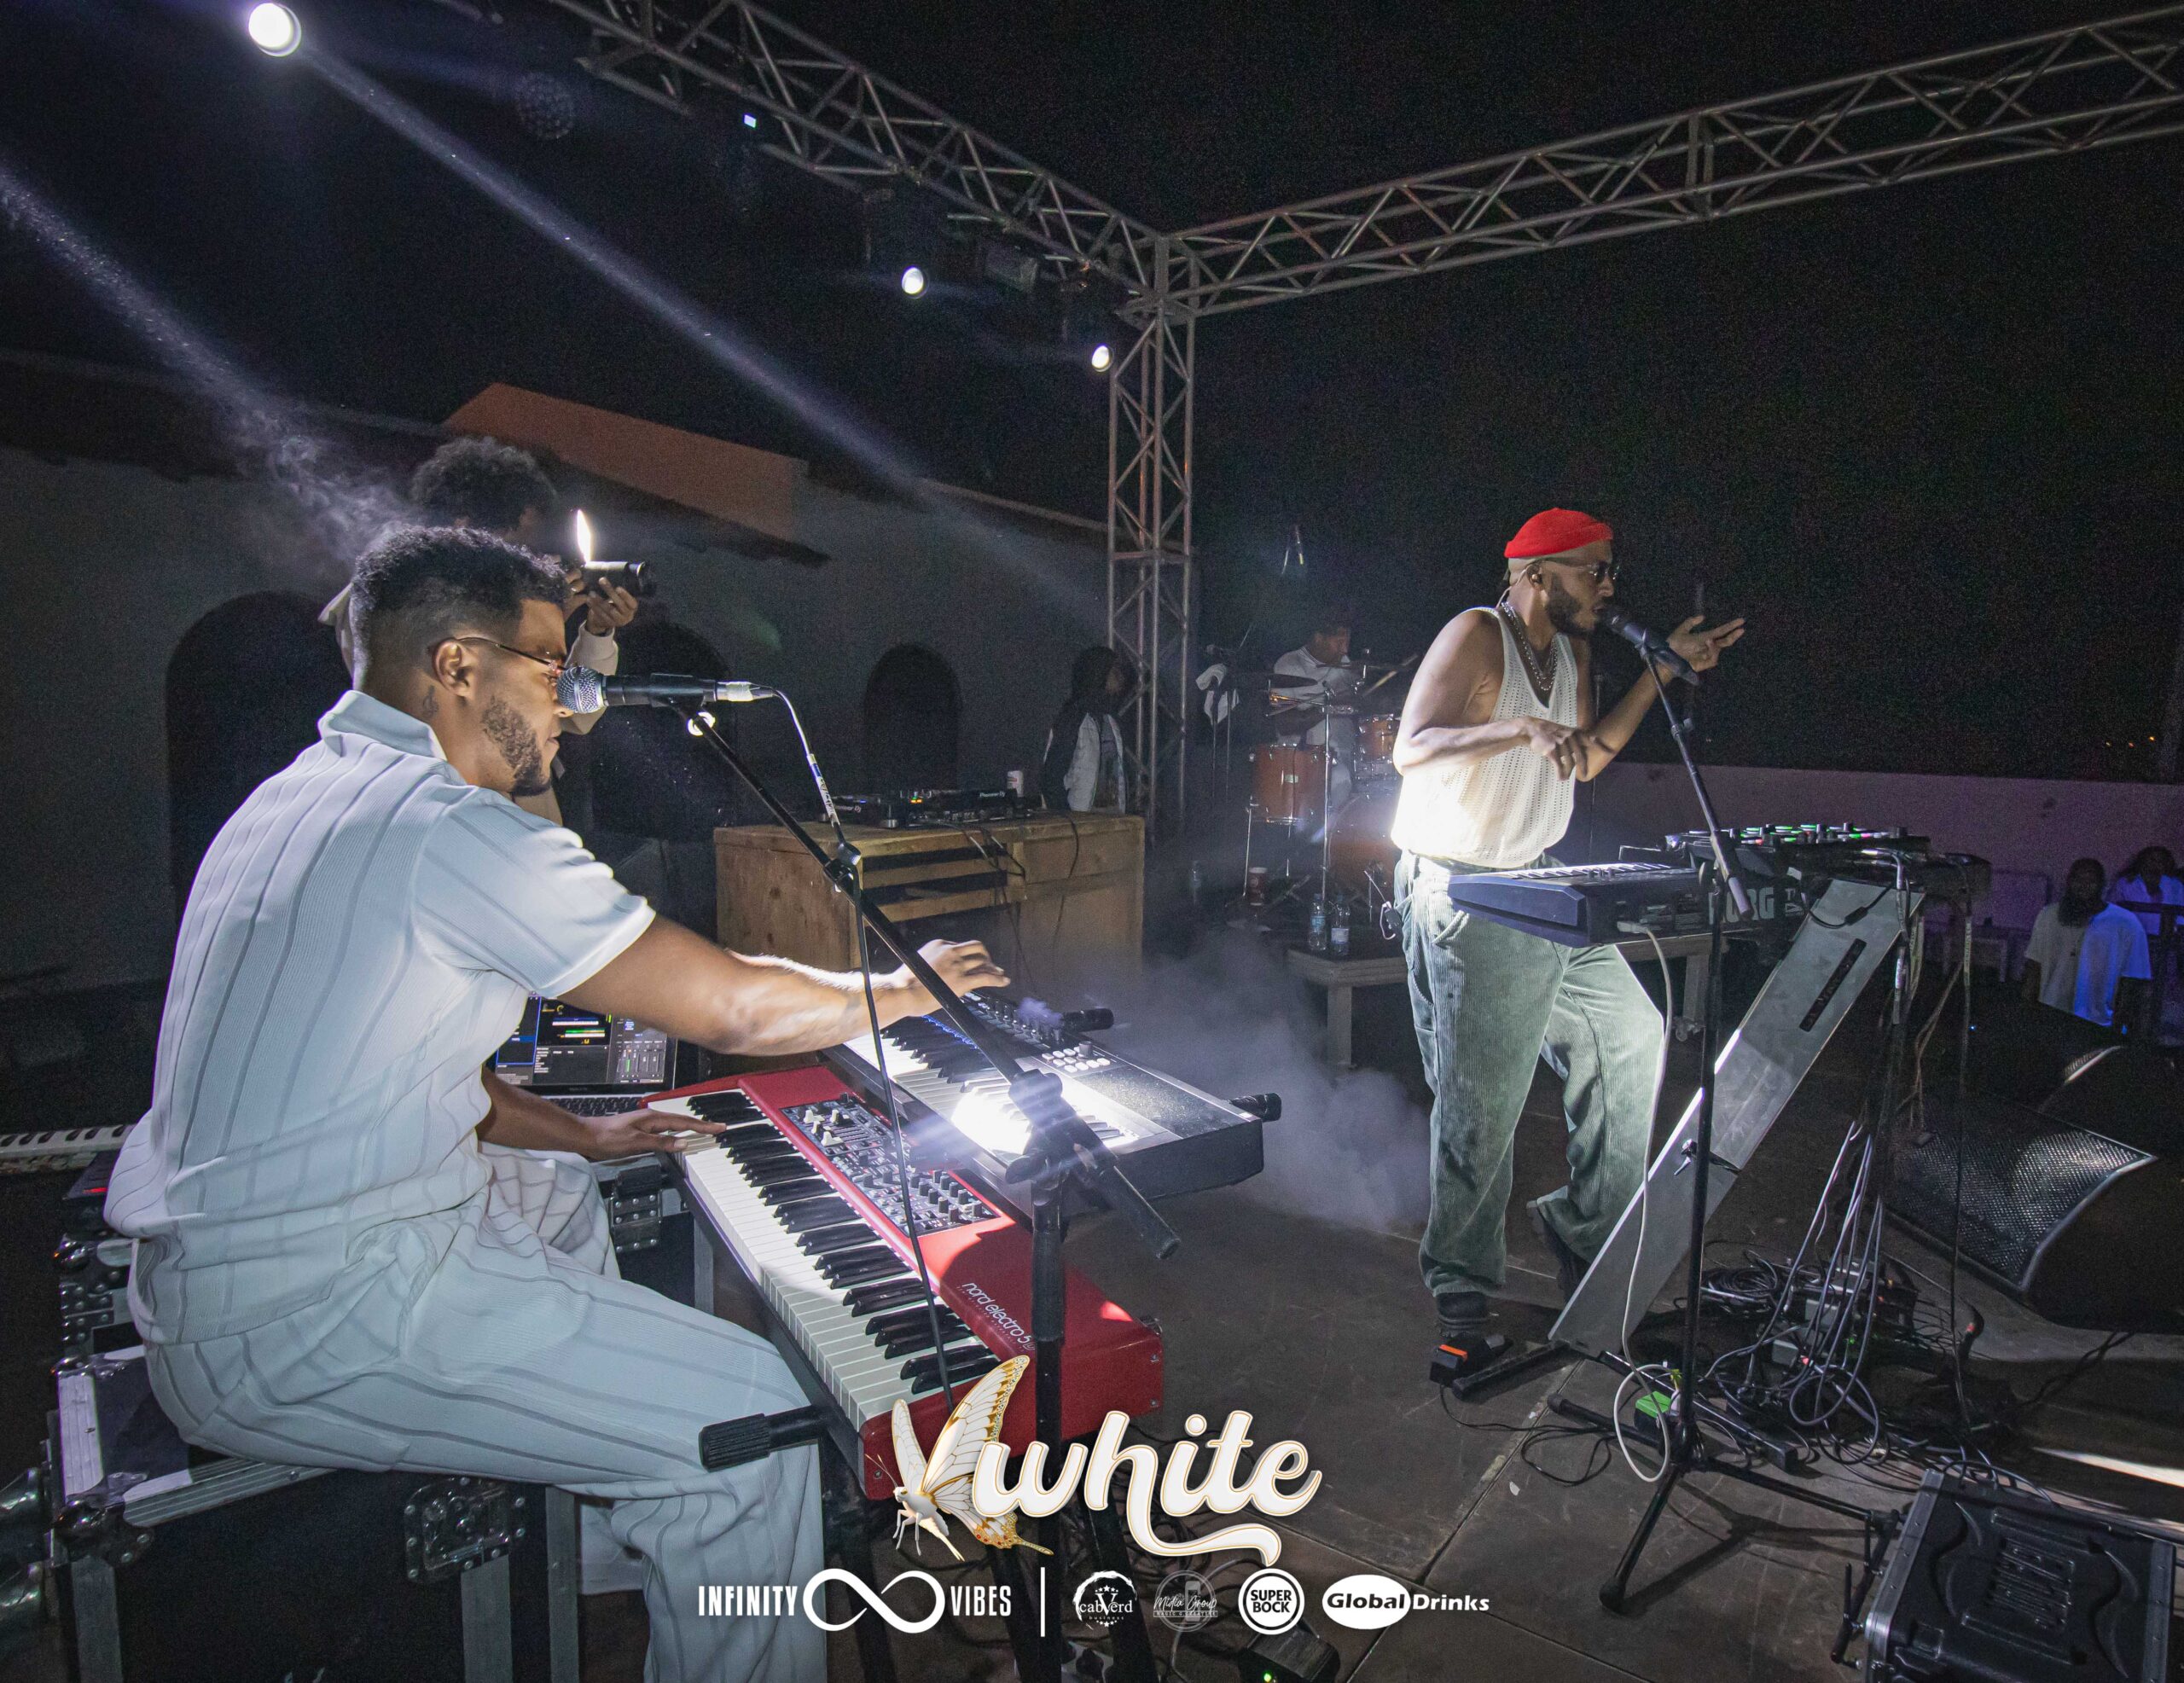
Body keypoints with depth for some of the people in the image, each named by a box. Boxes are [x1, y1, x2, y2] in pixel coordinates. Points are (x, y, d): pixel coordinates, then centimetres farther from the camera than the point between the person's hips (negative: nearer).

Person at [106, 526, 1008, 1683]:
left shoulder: (307, 793, 12)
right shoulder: (453, 828, -20)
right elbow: (731, 1009, -18)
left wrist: (578, 1135, 17)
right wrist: (902, 991, -1)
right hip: (309, 1313, -11)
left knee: (587, 1210, 30)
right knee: (751, 1420, -16)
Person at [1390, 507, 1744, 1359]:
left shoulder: (1572, 651, 12)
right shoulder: (1476, 635, -15)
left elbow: (1585, 760, 19)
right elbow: (1411, 749, -26)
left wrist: (1664, 668, 16)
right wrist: (1522, 727, -39)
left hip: (1538, 885, 9)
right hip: (1459, 893, -9)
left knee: (1630, 1032, 10)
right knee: (1483, 1094, -5)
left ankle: (1586, 1224, 26)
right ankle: (1461, 1285, 14)